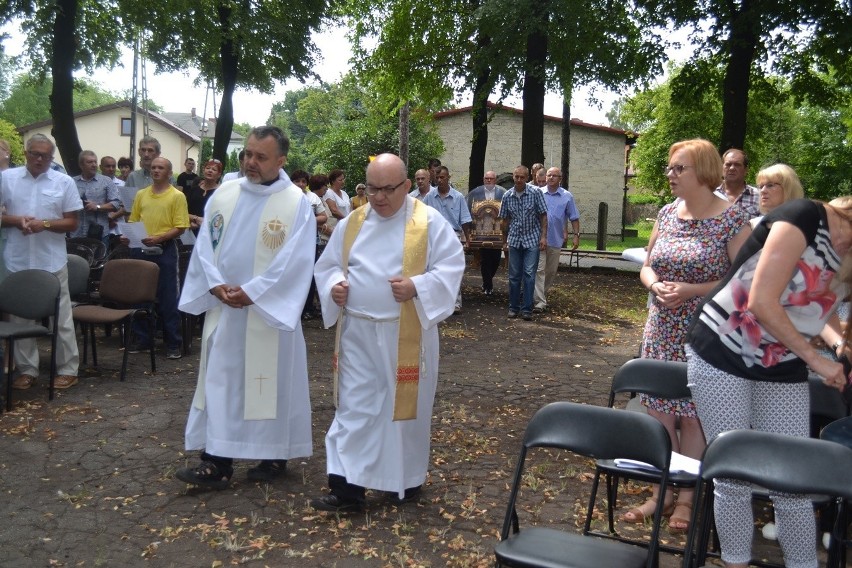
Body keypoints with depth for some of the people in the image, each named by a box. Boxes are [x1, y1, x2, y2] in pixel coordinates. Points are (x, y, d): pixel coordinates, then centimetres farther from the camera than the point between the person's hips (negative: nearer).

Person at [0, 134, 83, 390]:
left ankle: (67, 369, 14)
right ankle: (27, 369, 20)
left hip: (52, 262, -1)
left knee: (61, 317, 5)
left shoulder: (64, 182, 1)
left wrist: (45, 224, -16)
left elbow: (73, 223, 0)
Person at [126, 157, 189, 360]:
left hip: (165, 251, -5)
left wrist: (159, 238, -20)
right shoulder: (141, 194, 12)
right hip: (141, 250, 5)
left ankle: (173, 343, 7)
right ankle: (142, 339, 21)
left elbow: (180, 228, -9)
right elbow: (133, 221, 17)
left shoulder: (177, 196, -3)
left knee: (168, 298, -1)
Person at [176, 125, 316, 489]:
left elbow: (295, 260, -14)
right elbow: (205, 244, 5)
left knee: (272, 381, 5)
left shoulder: (296, 203, -8)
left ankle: (275, 456, 21)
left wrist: (251, 293, -17)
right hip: (224, 308, 5)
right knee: (220, 380, 6)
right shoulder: (223, 195, 6)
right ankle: (217, 461, 12)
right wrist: (216, 285, -11)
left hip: (270, 310, -4)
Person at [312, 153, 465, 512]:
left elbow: (452, 265, -7)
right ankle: (348, 486, 7)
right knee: (354, 406, 3)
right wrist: (334, 285, -9)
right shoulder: (351, 224, 7)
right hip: (358, 333, 3)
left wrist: (417, 286, -22)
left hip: (408, 335, -3)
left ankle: (407, 480, 28)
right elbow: (327, 265, 13)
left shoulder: (430, 223, -5)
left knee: (405, 404, 10)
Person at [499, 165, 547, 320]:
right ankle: (513, 308, 18)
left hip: (532, 240, -3)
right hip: (514, 240, 3)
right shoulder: (507, 196, 2)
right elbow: (505, 220, 10)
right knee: (514, 276, 7)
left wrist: (543, 236, -10)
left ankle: (527, 309, 0)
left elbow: (543, 216, -3)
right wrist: (504, 241, 13)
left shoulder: (536, 193, -6)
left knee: (529, 274, -6)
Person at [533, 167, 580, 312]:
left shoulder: (567, 196, 4)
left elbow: (574, 218, 5)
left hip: (556, 240, 2)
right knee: (539, 270, -8)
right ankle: (540, 301, -10)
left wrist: (576, 235, -2)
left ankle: (543, 294, 29)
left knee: (551, 271, 12)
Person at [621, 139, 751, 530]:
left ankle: (687, 498, 19)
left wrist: (691, 290, -21)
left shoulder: (732, 219, -10)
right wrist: (655, 285, -9)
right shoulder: (666, 214, 7)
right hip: (661, 331, 5)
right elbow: (647, 266, 13)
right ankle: (661, 492, 22)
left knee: (693, 415, 4)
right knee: (659, 411, 8)